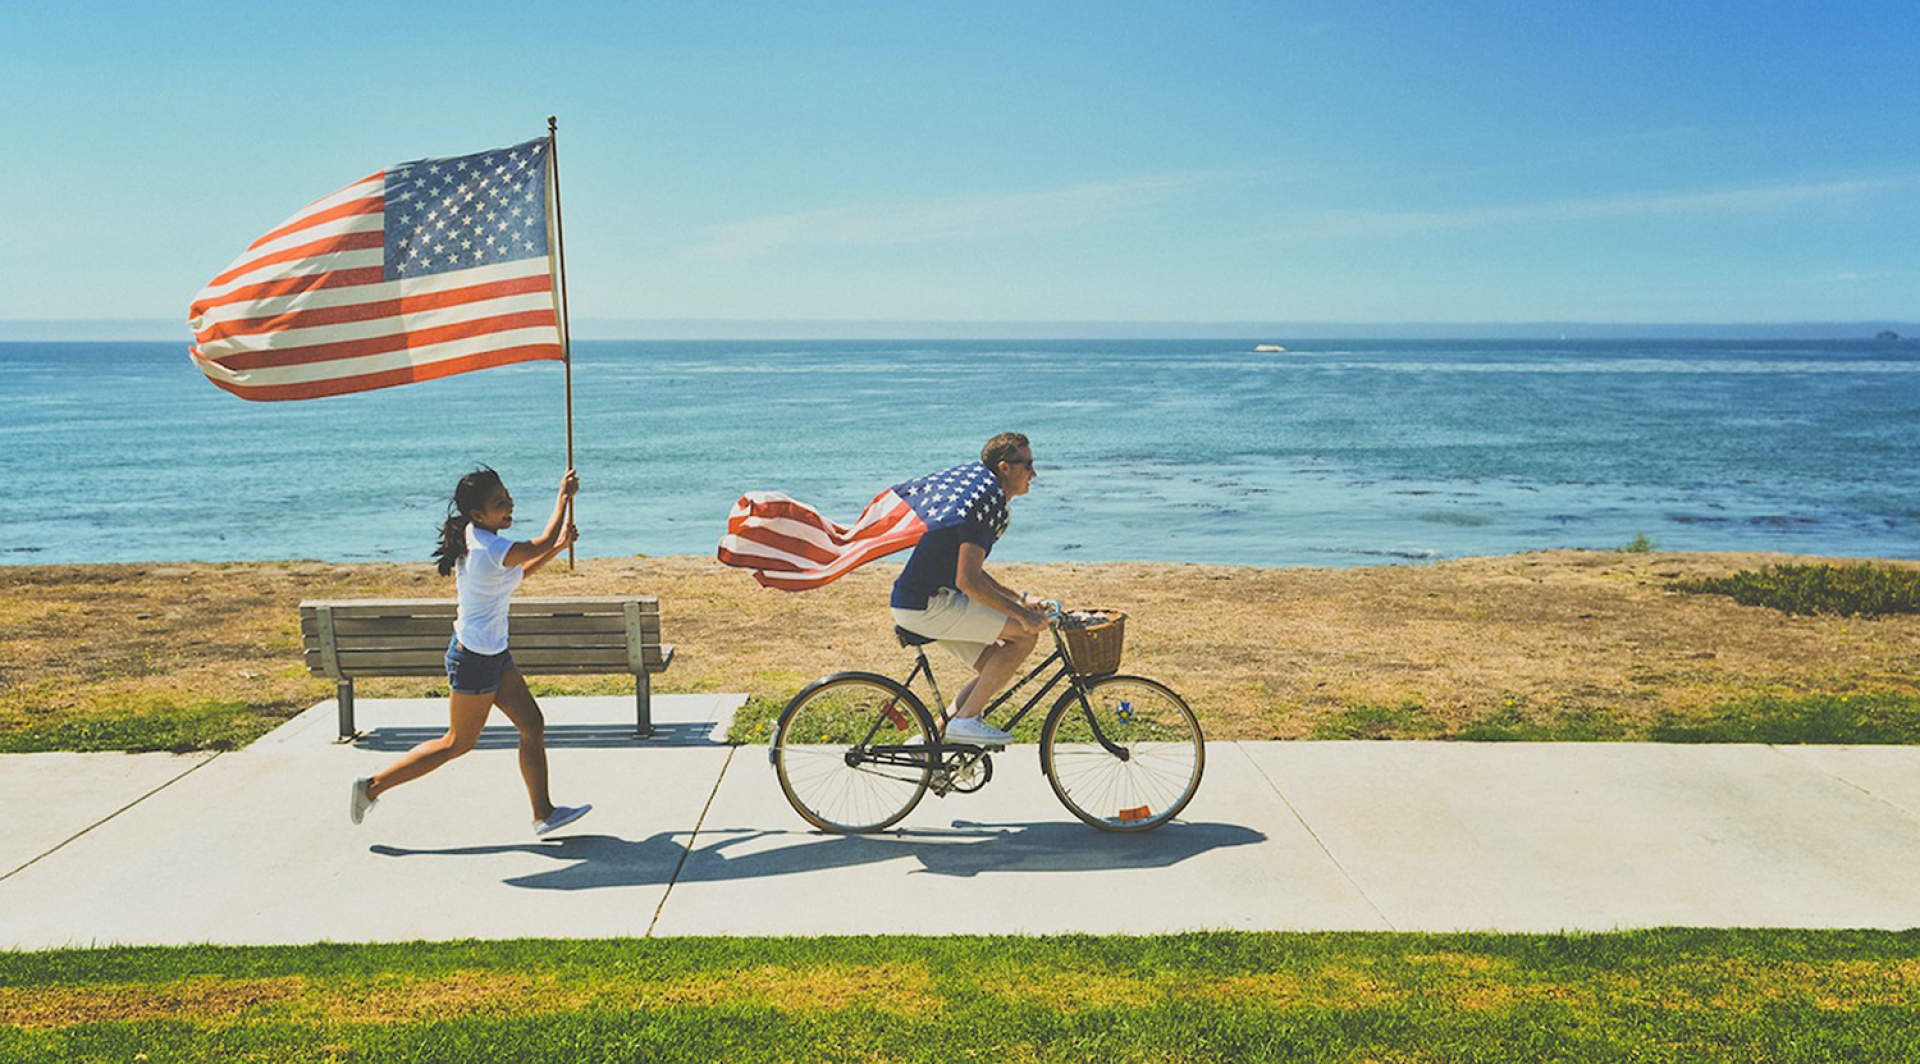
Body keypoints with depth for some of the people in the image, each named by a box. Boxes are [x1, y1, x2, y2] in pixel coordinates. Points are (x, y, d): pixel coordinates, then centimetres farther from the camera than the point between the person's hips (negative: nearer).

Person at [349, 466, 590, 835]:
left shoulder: (475, 538, 3)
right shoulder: (491, 549, -27)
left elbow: (516, 573, 19)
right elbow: (542, 543, -14)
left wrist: (558, 546, 13)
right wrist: (564, 497, -2)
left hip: (494, 655, 9)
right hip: (475, 660, -9)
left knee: (533, 726, 10)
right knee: (458, 743, 6)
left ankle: (543, 813, 17)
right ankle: (373, 786, 17)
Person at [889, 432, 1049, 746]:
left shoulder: (984, 496, 16)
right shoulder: (988, 502, -17)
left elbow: (972, 571, 24)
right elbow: (967, 581, -24)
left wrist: (1020, 598, 18)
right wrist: (1021, 614, -19)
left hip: (924, 600, 10)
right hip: (926, 605, -10)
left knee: (997, 669, 11)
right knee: (1026, 633, -13)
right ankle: (965, 720, -8)